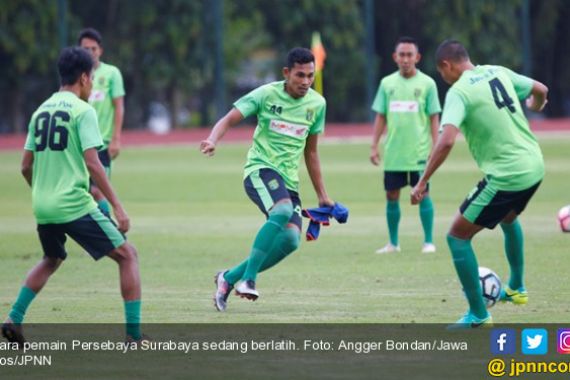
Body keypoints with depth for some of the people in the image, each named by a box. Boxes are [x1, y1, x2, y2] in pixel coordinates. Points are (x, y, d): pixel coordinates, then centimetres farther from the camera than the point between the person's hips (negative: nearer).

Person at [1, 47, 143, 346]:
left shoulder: (41, 110, 13)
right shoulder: (82, 111, -7)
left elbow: (26, 166, 15)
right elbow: (92, 163, -16)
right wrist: (117, 207, -15)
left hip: (43, 207, 7)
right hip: (74, 204, -7)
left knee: (51, 260, 32)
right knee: (127, 255, 3)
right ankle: (134, 334, -4)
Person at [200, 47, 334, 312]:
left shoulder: (316, 104, 9)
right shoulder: (266, 95, -5)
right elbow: (229, 120, -8)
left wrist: (322, 195, 20)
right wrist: (212, 140, -31)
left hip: (288, 179, 5)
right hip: (260, 168, -5)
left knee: (291, 239, -15)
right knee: (283, 211, -36)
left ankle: (230, 278, 3)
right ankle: (248, 278, -31)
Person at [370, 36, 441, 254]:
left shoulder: (427, 83, -1)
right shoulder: (387, 83, 7)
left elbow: (434, 118, 0)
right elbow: (380, 117, 11)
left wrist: (436, 147, -6)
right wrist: (374, 146, 5)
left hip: (419, 152, -3)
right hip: (393, 152, 3)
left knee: (423, 194, -4)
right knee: (392, 196, 6)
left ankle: (429, 241, 3)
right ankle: (393, 243, 15)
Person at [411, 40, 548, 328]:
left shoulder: (459, 91, -14)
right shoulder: (498, 72, 6)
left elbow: (446, 141, -26)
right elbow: (540, 90, 19)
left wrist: (422, 182, -19)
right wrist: (535, 106, 44)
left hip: (505, 176, -8)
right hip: (534, 166, 8)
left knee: (457, 237, 4)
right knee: (508, 218, 38)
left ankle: (478, 314, 5)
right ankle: (516, 288, 49)